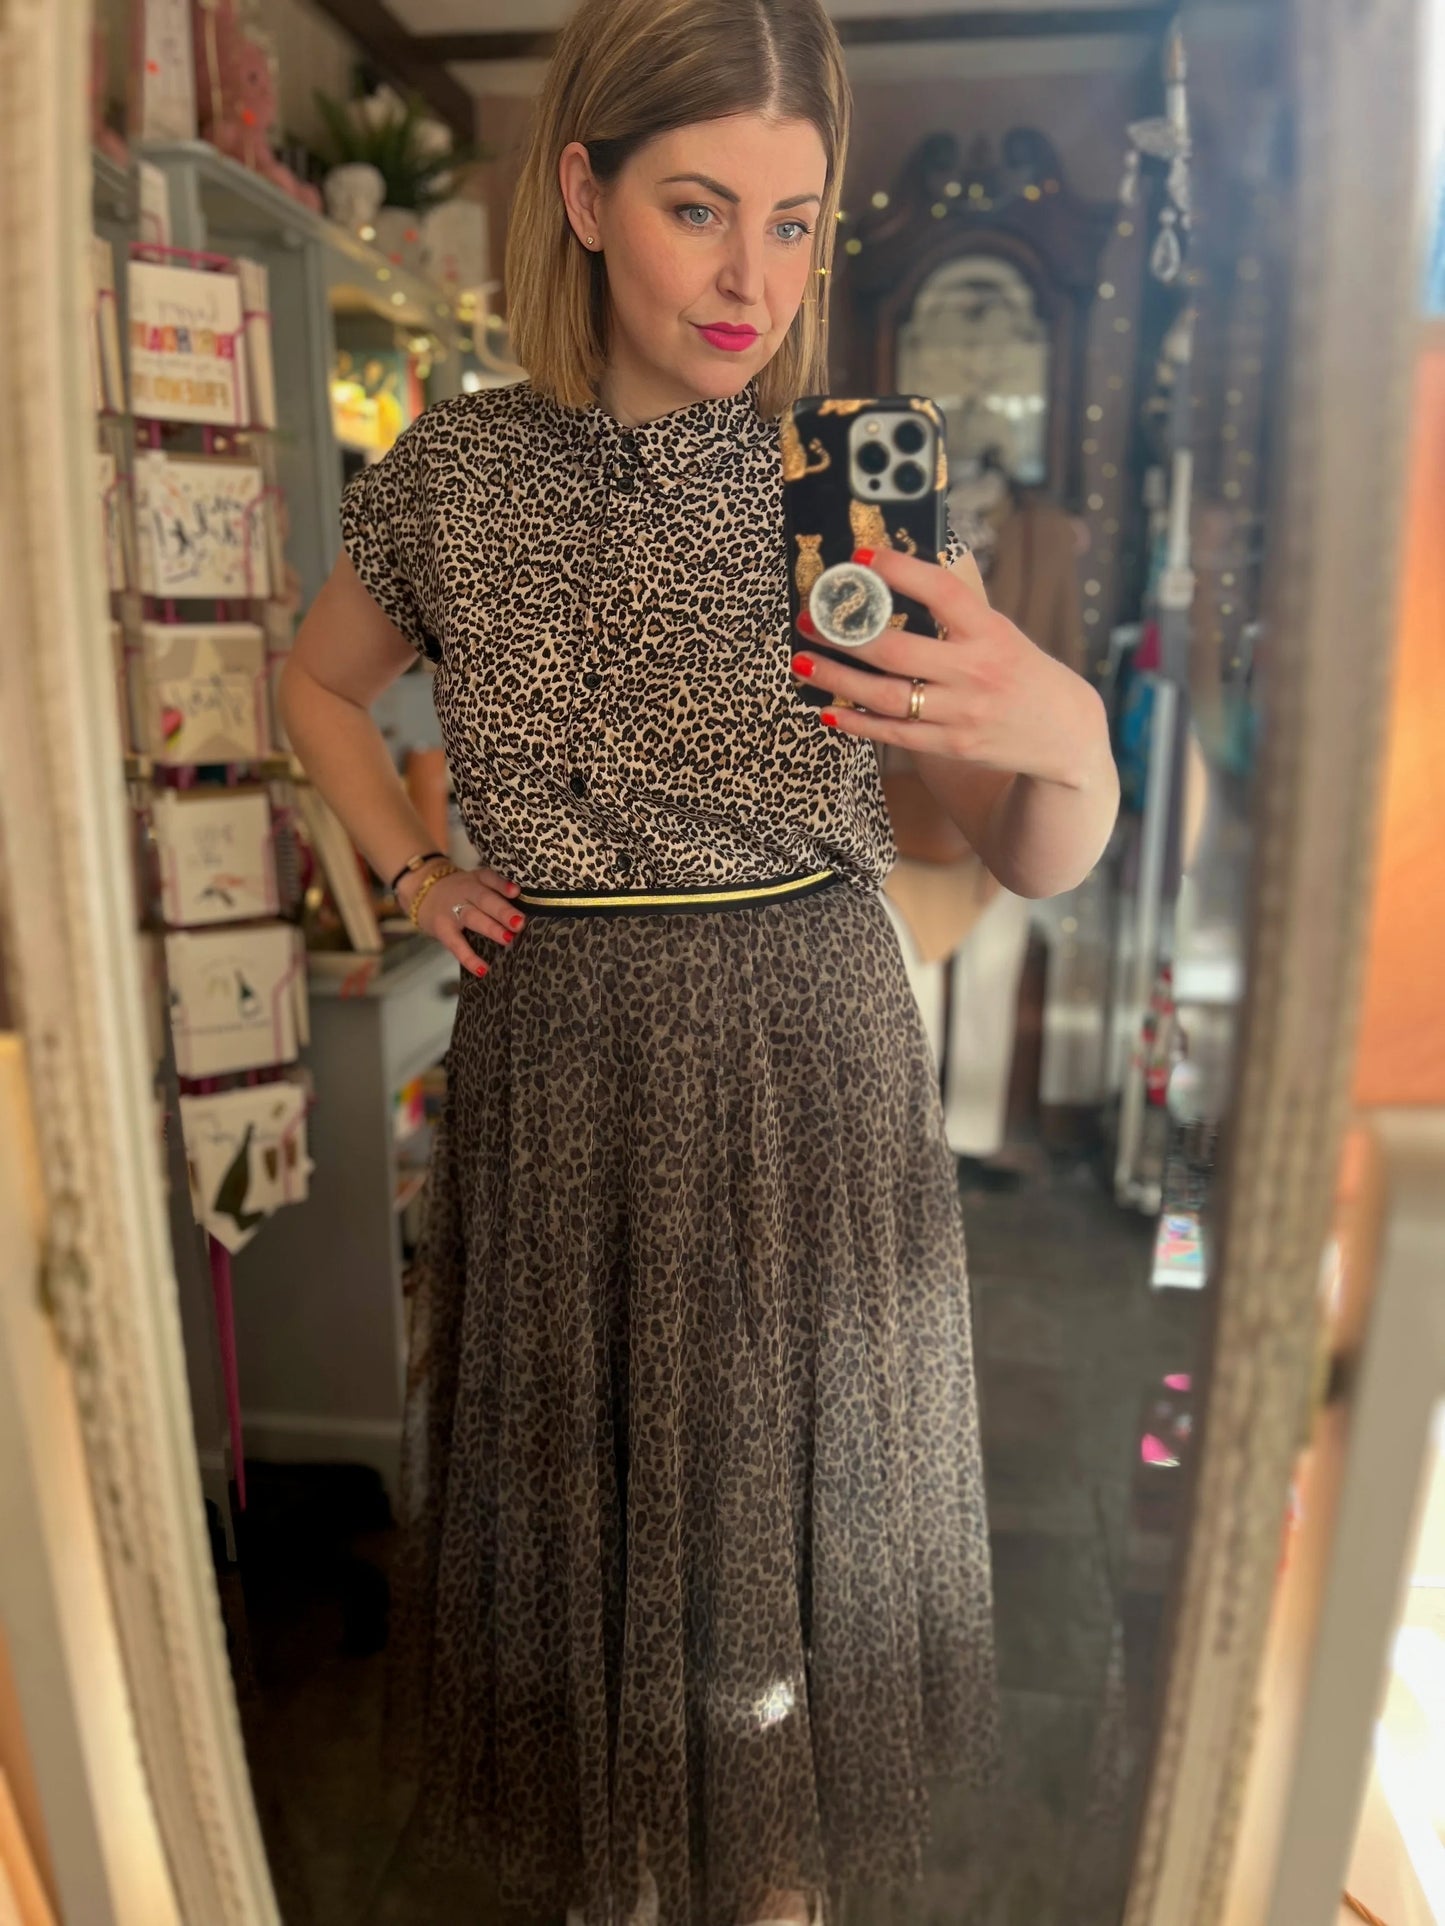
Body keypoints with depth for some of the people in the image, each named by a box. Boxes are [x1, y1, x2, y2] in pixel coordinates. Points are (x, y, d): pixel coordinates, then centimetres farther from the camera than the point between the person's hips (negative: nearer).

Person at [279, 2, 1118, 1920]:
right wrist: (409, 871, 2)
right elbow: (319, 687, 17)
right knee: (575, 1490, 18)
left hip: (806, 1065, 0)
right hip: (550, 1066, 1)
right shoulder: (453, 470, -2)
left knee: (791, 1500, 17)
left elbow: (1036, 861, -7)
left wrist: (1067, 735, -29)